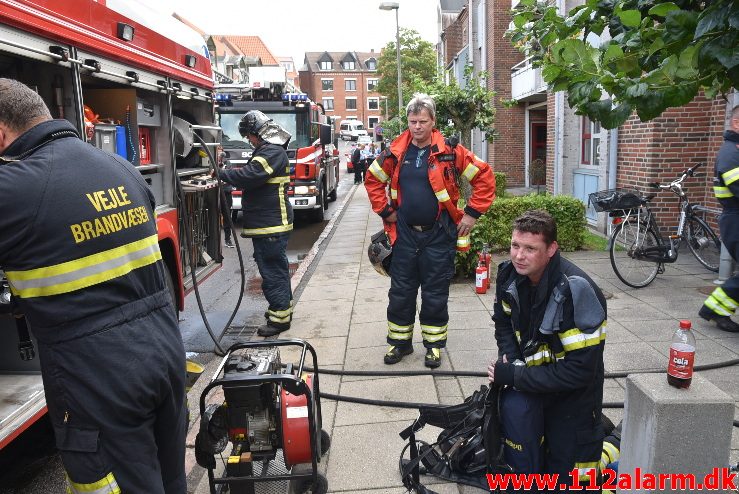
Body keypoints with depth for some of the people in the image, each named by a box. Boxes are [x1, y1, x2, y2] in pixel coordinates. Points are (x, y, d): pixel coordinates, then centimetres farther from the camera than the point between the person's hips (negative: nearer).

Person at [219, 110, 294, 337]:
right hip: (270, 223, 11)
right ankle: (283, 307, 32)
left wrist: (221, 174, -14)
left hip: (270, 225, -11)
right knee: (276, 267, 19)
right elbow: (254, 176, 21)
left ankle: (280, 317, 1)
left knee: (272, 270, -6)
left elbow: (249, 176, -26)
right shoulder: (270, 150, 19)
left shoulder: (272, 152, -16)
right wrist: (228, 174, 6)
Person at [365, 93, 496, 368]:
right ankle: (400, 341, 27)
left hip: (439, 235, -3)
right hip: (404, 234, 3)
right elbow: (373, 180, 15)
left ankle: (434, 344, 24)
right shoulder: (396, 152, 2)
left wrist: (472, 213, -6)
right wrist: (385, 211, 8)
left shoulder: (449, 151, -7)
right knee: (400, 291, 10)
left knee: (435, 294, 8)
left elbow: (484, 177, -4)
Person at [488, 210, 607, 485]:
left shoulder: (576, 291, -31)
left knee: (564, 478, 3)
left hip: (573, 393, -5)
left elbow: (579, 370, -29)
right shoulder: (510, 275, -11)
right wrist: (510, 360, -12)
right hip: (532, 381, 5)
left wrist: (513, 376, -25)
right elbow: (504, 323, 7)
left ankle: (610, 436, 26)